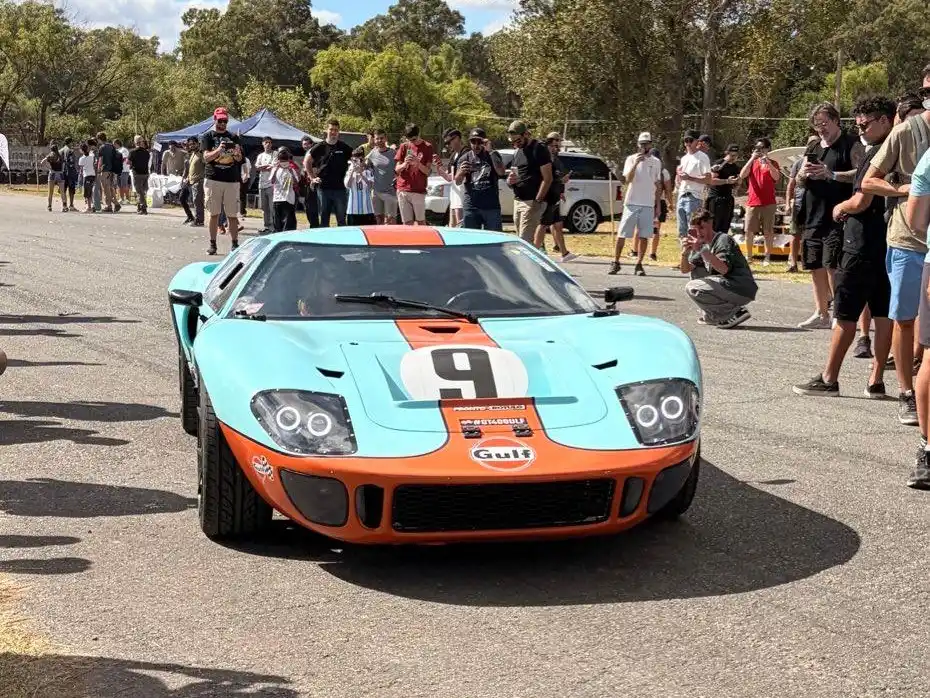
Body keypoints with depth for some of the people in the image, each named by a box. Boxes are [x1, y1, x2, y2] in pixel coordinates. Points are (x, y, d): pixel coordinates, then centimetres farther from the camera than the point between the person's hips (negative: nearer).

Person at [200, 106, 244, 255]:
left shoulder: (233, 137, 14)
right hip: (213, 179, -1)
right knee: (214, 214, 1)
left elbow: (239, 159, 9)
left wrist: (237, 153, -15)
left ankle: (234, 243, 4)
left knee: (232, 215, 0)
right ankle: (212, 244, 6)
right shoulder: (208, 137, 7)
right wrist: (218, 150, -23)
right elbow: (206, 157, -4)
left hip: (232, 180, 1)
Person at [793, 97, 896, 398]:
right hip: (888, 243, 8)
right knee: (883, 313, 7)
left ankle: (829, 379, 5)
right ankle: (876, 380, 10)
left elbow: (861, 201, -19)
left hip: (864, 246, -8)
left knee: (846, 315, -1)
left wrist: (840, 207, 0)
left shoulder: (877, 154, -15)